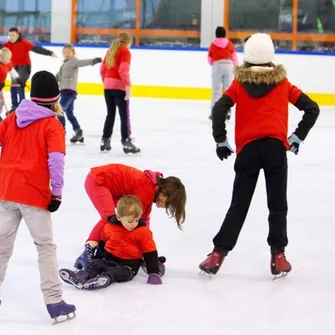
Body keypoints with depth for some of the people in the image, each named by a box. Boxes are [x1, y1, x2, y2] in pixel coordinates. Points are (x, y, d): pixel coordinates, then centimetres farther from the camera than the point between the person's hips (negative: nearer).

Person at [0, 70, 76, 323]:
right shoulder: (52, 125, -6)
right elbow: (56, 159, -16)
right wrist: (57, 193, -11)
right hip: (34, 193, -5)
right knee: (46, 246, 1)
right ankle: (54, 302, -2)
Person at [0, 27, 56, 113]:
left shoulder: (24, 43, -14)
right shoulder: (8, 45, 3)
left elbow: (36, 49, -21)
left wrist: (49, 53, -29)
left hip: (24, 67, -7)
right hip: (15, 68, 7)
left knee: (19, 86, -19)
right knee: (13, 87, 11)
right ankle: (14, 107, 24)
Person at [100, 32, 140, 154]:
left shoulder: (110, 51, 15)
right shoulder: (125, 51, -6)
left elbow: (102, 69, 14)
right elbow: (123, 70, -17)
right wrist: (127, 86, -18)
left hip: (108, 86, 7)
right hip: (119, 86, -7)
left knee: (110, 114, 16)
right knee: (124, 115, -4)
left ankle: (105, 140, 17)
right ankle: (126, 142, -7)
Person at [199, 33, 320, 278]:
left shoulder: (240, 83, 7)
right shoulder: (282, 83, 9)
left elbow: (219, 110, -4)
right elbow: (312, 108, 7)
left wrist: (221, 142, 7)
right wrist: (297, 138, 14)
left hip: (248, 149, 1)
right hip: (275, 147, -1)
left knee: (239, 205, 9)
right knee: (278, 205, 8)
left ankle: (218, 254, 4)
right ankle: (278, 256, 4)